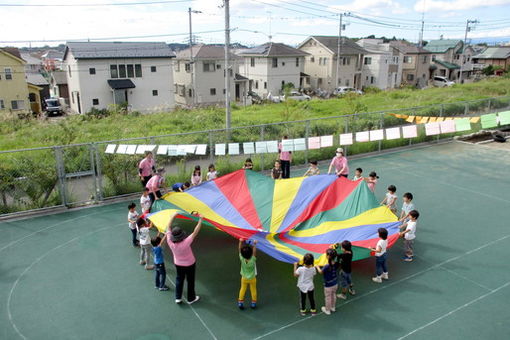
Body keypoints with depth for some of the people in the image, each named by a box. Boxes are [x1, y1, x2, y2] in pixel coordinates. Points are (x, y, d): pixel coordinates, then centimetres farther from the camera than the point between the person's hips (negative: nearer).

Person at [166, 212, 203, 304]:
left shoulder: (170, 242, -29)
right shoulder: (185, 243, -40)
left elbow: (168, 227, -18)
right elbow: (195, 232, -38)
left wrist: (173, 216, -12)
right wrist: (200, 219, -34)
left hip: (178, 264, 3)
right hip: (189, 264, -3)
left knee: (179, 279, 25)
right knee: (190, 280, 17)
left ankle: (178, 298, 32)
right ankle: (191, 298, 35)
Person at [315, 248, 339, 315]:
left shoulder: (327, 266, -33)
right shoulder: (336, 264, -17)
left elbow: (320, 272, -14)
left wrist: (317, 267, 6)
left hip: (328, 285, -5)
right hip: (335, 284, 5)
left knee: (328, 298, 16)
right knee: (333, 295, 27)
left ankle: (327, 310, 35)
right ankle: (333, 307, 47)